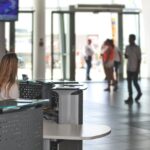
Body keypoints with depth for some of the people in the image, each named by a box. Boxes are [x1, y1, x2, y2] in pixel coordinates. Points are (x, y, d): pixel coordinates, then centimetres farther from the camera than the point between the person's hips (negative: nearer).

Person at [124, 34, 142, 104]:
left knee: (135, 82, 1)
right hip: (129, 68, 5)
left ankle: (139, 93, 25)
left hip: (135, 69, -5)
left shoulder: (137, 48, -9)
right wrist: (126, 55, -8)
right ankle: (130, 97, 6)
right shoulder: (127, 47, 7)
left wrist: (138, 68, -13)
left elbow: (139, 59, -9)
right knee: (129, 82, 2)